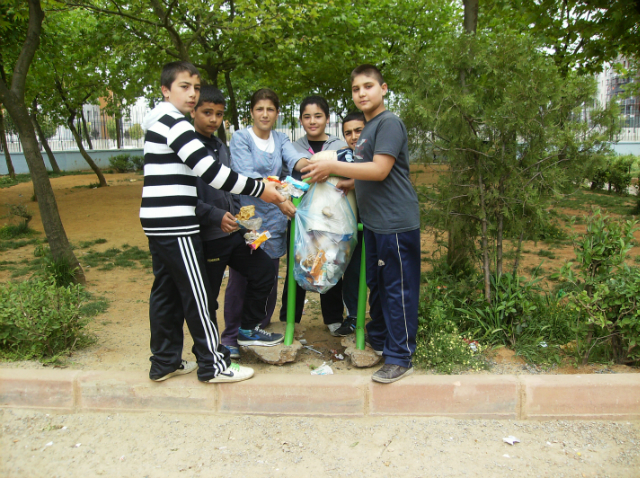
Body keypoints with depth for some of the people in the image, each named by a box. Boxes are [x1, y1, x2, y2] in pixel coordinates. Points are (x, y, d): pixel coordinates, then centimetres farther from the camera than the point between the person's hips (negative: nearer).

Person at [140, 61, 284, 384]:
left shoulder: (160, 123, 18)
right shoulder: (173, 122, -13)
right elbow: (208, 170, -21)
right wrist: (258, 188, -17)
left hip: (159, 222, 10)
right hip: (174, 223, -10)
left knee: (165, 291, 14)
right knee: (196, 293, -2)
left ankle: (164, 362, 24)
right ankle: (212, 364, 8)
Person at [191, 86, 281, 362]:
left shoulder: (221, 148, 15)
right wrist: (216, 216, -25)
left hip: (232, 231, 8)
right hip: (207, 236, -8)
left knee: (264, 270, 12)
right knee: (208, 295, 4)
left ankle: (249, 328, 28)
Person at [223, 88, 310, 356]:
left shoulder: (280, 139, 11)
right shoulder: (240, 138, -4)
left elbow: (294, 158, -11)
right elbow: (247, 175, -19)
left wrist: (307, 163, -35)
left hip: (274, 221, 5)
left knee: (269, 279, 11)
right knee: (240, 279, -1)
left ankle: (256, 331, 28)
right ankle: (231, 337, 15)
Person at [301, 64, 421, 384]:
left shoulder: (389, 123, -11)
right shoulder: (367, 129, 18)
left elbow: (380, 170, -20)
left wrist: (332, 166, -16)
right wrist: (341, 184, 12)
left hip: (396, 223, -9)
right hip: (374, 222, 9)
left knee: (398, 289, -3)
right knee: (376, 285, 18)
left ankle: (399, 358, 6)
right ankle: (377, 340, 33)